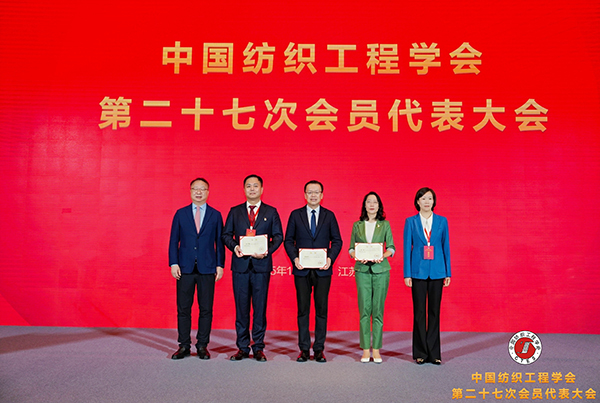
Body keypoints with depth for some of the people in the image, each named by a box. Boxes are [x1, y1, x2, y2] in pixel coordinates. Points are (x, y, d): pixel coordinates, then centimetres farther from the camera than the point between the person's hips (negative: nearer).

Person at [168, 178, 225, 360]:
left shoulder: (215, 215, 7)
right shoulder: (181, 214, 8)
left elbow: (219, 242, 7)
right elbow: (174, 241, 7)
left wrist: (220, 265, -1)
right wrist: (173, 263, -3)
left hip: (207, 269, 0)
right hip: (185, 268, 1)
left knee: (206, 309, 3)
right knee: (183, 308, 4)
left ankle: (202, 346, 15)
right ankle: (184, 346, 15)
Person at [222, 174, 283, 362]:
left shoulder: (271, 212, 9)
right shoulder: (235, 211, 12)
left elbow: (278, 236, 5)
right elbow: (226, 234, 10)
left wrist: (267, 250, -11)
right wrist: (234, 246, -9)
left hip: (261, 264, -1)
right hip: (240, 264, 1)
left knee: (260, 307, 2)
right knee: (241, 306, 5)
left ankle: (258, 348, 12)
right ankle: (242, 347, 14)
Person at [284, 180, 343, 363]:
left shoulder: (329, 215, 7)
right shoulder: (295, 215, 6)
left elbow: (337, 241, 6)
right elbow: (288, 240, 6)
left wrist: (330, 258, -9)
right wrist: (294, 258, -9)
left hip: (322, 270, 0)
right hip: (302, 270, 0)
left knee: (321, 310, 3)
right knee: (303, 309, 4)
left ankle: (319, 349, 12)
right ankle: (304, 349, 13)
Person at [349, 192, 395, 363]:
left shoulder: (385, 225, 9)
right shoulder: (357, 225, 11)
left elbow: (391, 247, 6)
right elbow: (351, 248, 11)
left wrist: (382, 256, -13)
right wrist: (358, 257, -9)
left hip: (381, 269, 0)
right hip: (362, 270, 0)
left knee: (378, 310, 0)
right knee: (364, 310, -2)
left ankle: (376, 349, 7)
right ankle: (365, 350, 5)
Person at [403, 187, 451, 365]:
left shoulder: (442, 221, 7)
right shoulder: (411, 222, 3)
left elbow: (446, 247, 7)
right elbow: (407, 248, 1)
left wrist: (447, 273, 4)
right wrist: (407, 274, -4)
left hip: (436, 272, 1)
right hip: (418, 271, -1)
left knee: (434, 311, 5)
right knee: (419, 312, 2)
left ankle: (434, 353, 14)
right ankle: (420, 353, 12)